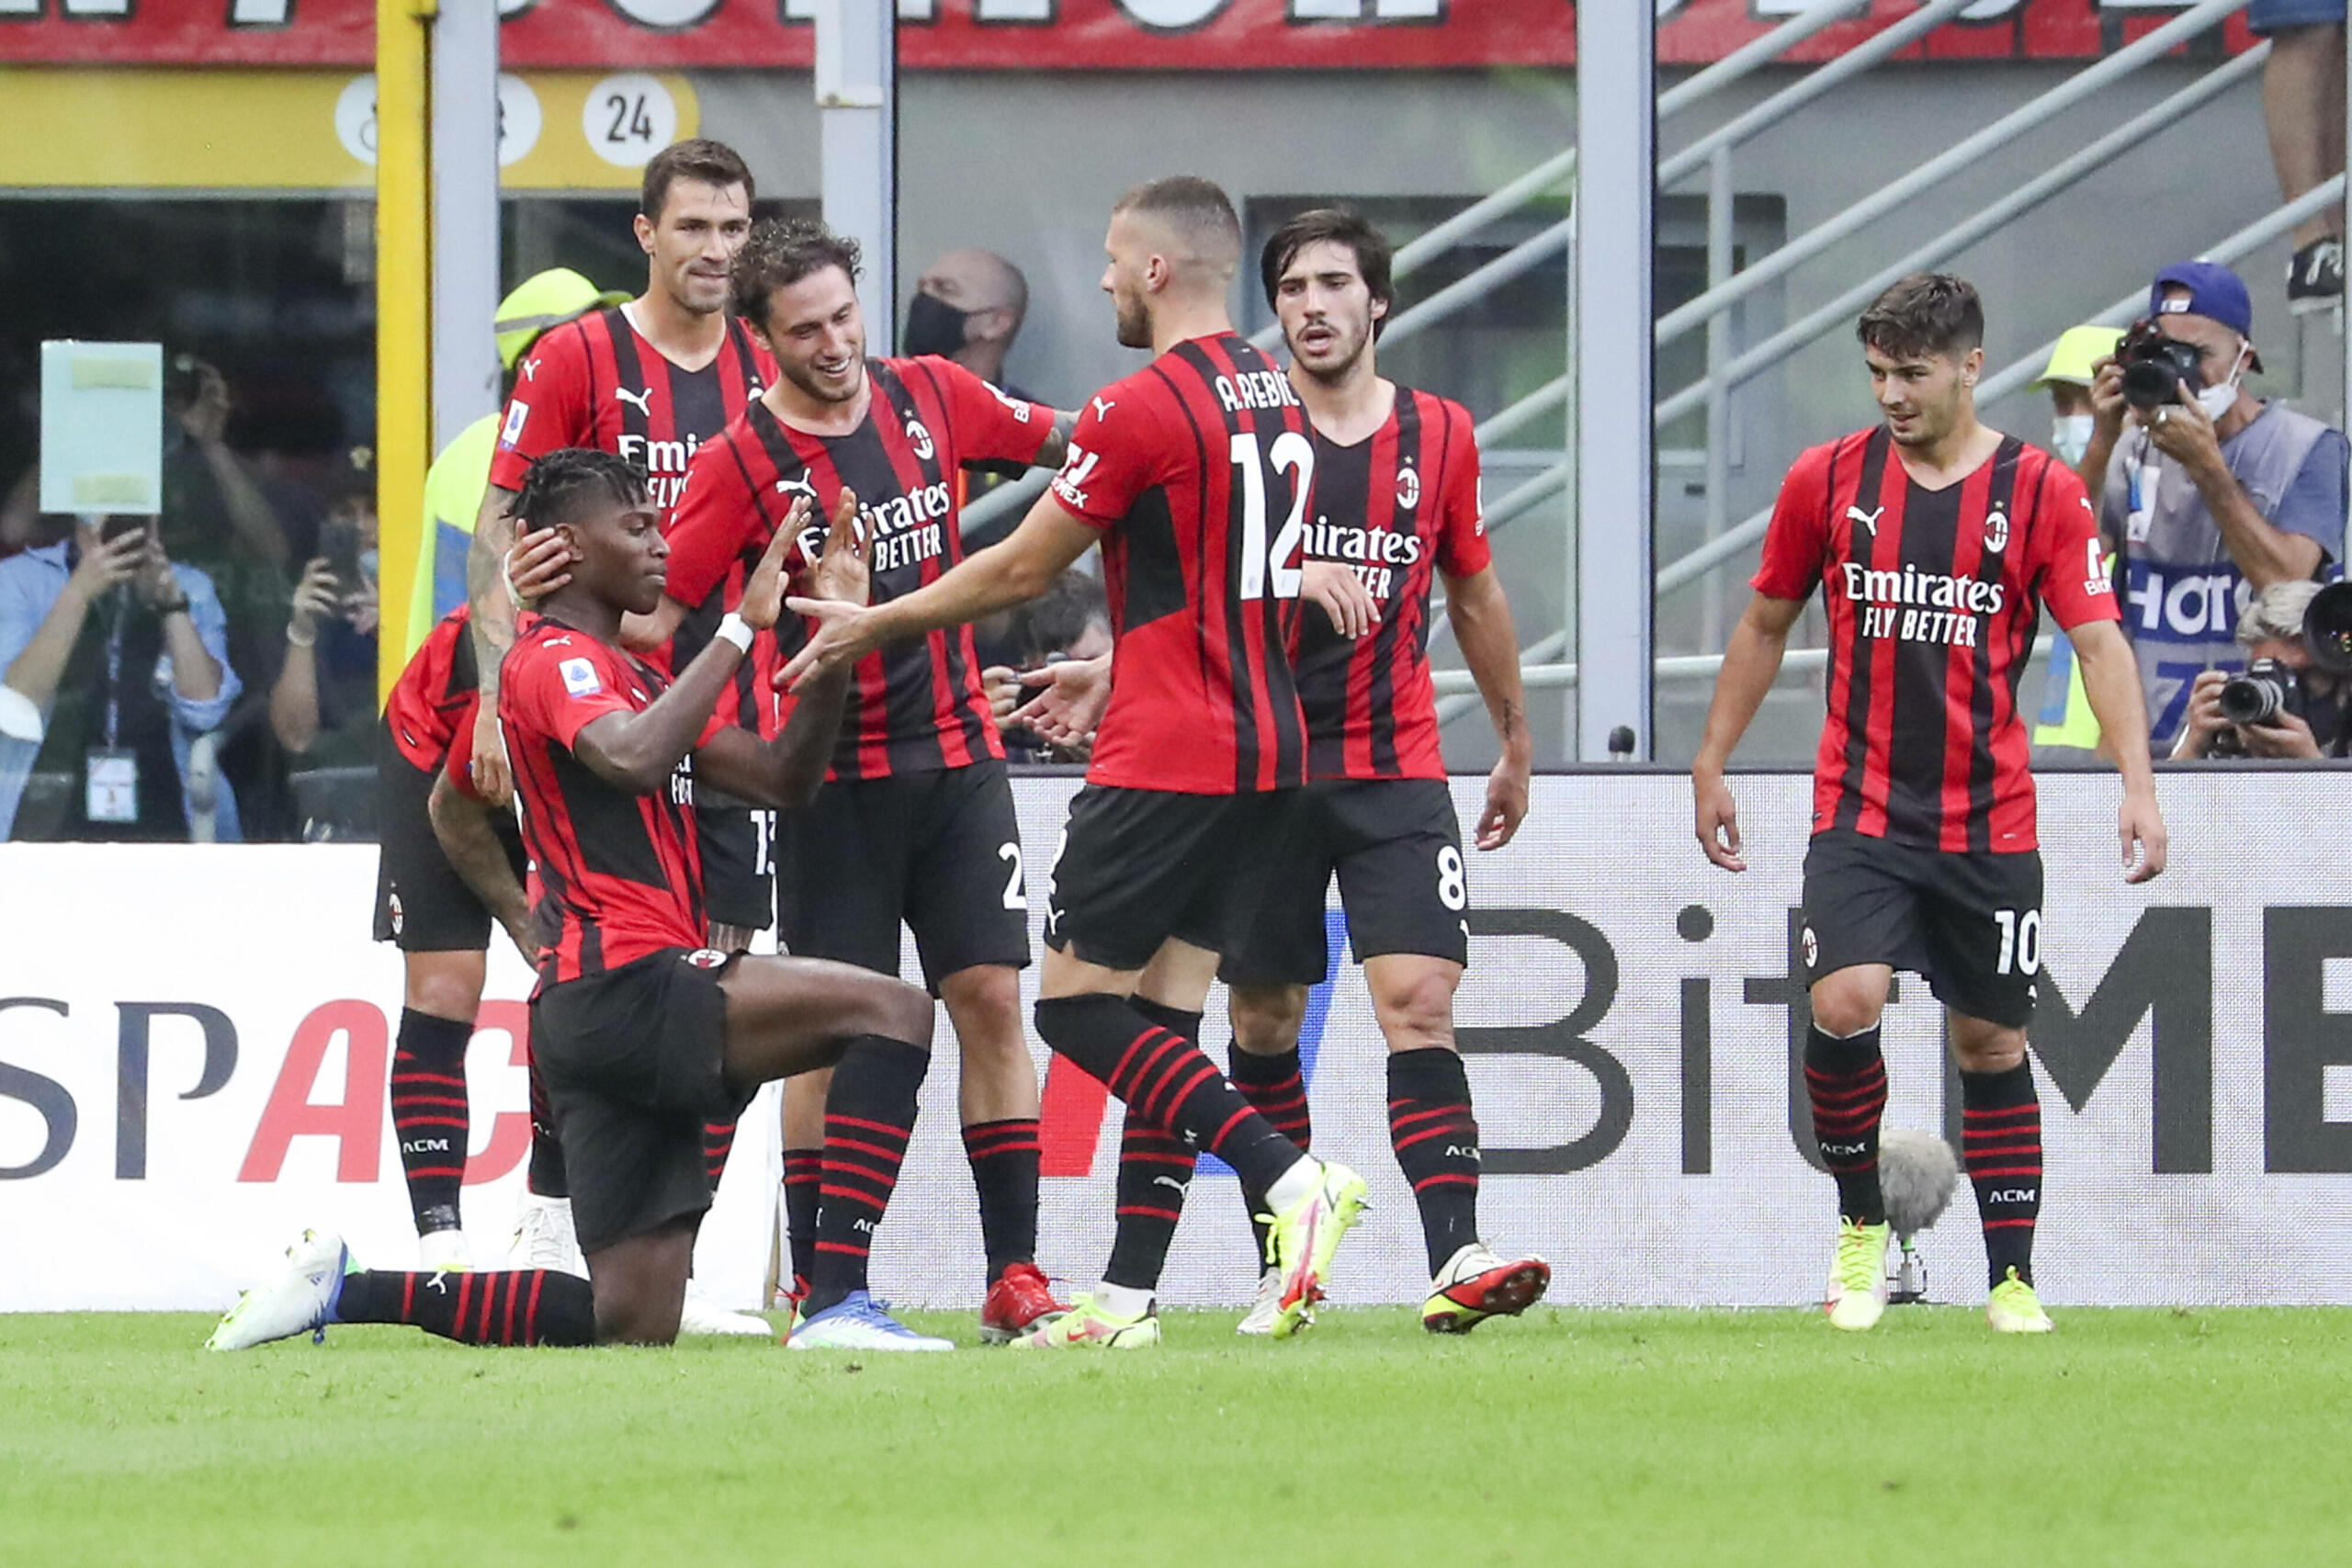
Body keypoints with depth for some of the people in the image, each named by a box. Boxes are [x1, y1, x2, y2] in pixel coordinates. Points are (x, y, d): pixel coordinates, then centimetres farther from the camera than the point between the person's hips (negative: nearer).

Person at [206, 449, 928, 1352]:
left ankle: (344, 1288, 12)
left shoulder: (634, 677, 25)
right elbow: (632, 759, -26)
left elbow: (781, 780, 21)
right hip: (621, 989, -10)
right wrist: (740, 628, -22)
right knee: (894, 1011, -21)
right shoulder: (556, 659, -5)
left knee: (631, 1327, 5)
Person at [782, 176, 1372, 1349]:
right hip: (1266, 749, 9)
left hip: (1168, 761, -9)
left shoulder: (1141, 407, -13)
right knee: (1160, 1017, 8)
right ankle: (1126, 1303, 5)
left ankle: (1291, 1177, -19)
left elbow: (1020, 569, -5)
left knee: (1078, 1004, -4)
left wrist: (871, 628, 8)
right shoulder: (1277, 403, 13)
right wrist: (1108, 675, 35)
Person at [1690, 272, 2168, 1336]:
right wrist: (1712, 763, 13)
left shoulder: (2043, 492, -3)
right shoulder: (1827, 480, 2)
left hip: (1989, 825, 0)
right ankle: (1860, 1228, 2)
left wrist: (2137, 785, -20)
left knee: (1992, 1040, 5)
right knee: (1845, 1003, -19)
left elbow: (2099, 641, -8)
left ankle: (2012, 1279, 14)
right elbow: (1766, 626, 14)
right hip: (1858, 810, 0)